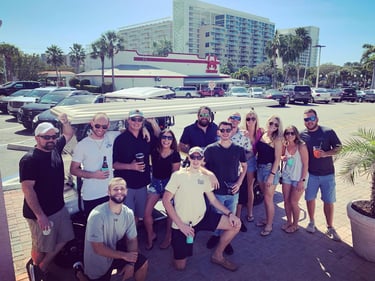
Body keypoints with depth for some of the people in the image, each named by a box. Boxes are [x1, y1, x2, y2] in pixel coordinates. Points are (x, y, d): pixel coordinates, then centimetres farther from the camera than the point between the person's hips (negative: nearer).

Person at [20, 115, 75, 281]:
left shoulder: (55, 148, 0)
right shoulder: (29, 160, -21)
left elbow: (69, 134, 17)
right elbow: (27, 189, -23)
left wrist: (65, 122, -4)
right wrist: (40, 215, -24)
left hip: (59, 208, 7)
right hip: (40, 213, -7)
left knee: (63, 240, 16)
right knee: (42, 247, 12)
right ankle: (34, 267, 45)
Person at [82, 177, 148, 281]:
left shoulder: (128, 213, -13)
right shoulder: (97, 215, -29)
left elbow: (132, 240, -3)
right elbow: (98, 249, -26)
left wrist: (131, 263, -15)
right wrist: (124, 255, -21)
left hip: (114, 252, 5)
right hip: (97, 263, -5)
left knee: (143, 263, -1)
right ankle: (80, 272, 23)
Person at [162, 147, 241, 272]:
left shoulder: (204, 177, 6)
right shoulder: (178, 175, -11)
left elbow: (213, 199, 10)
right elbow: (166, 200, -13)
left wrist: (230, 213, -5)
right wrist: (180, 224, -17)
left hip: (203, 217, 5)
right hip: (183, 223, -4)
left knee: (235, 224, -6)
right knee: (180, 266, -2)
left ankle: (217, 256, 14)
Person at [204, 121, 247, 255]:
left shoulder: (239, 149, 0)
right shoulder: (211, 149, -7)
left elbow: (244, 166, 12)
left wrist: (239, 182, 1)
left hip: (233, 191, 2)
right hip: (217, 191, -2)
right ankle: (216, 235, 39)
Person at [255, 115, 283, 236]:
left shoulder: (277, 139, -12)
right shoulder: (262, 134, 5)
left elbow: (277, 159, -14)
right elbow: (257, 150, 5)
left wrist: (272, 175, -16)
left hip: (270, 169, -6)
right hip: (260, 168, 6)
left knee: (268, 199, 1)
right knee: (265, 197, 18)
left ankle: (269, 225, 16)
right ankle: (267, 219, 35)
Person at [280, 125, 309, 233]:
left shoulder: (301, 146, -17)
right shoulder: (285, 146, -2)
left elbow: (305, 165, -15)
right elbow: (281, 156, 16)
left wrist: (302, 180, -16)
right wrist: (283, 158, -8)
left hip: (299, 178, -5)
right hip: (287, 176, 5)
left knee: (293, 202, 2)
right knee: (286, 200, 10)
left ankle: (295, 224, 23)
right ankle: (289, 221, 30)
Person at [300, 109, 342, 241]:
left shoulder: (328, 132, -7)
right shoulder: (302, 135, -2)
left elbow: (338, 147, -2)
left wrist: (326, 153, -19)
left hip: (327, 173, -1)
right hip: (310, 174, 1)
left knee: (329, 201, 5)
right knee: (310, 199, 12)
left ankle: (330, 228, 22)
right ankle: (312, 222, 34)